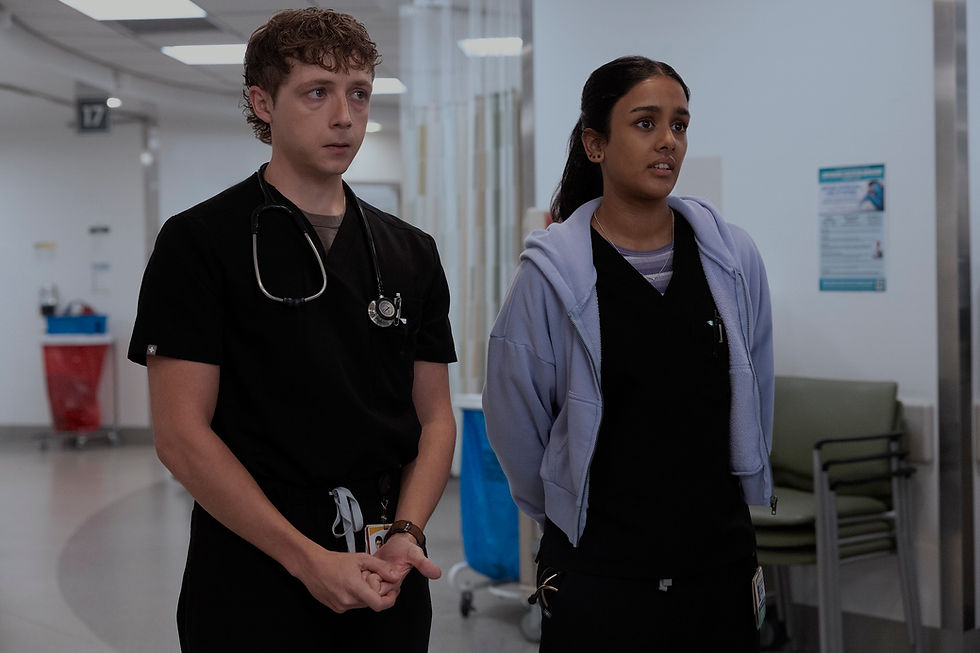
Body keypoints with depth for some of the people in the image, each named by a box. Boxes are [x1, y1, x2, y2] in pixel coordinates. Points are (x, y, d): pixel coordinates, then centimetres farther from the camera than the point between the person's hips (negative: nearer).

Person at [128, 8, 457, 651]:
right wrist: (308, 559, -17)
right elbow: (182, 433, -12)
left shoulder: (411, 253, 8)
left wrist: (406, 533, -9)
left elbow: (434, 416, 8)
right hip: (254, 583, -4)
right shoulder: (199, 241, -6)